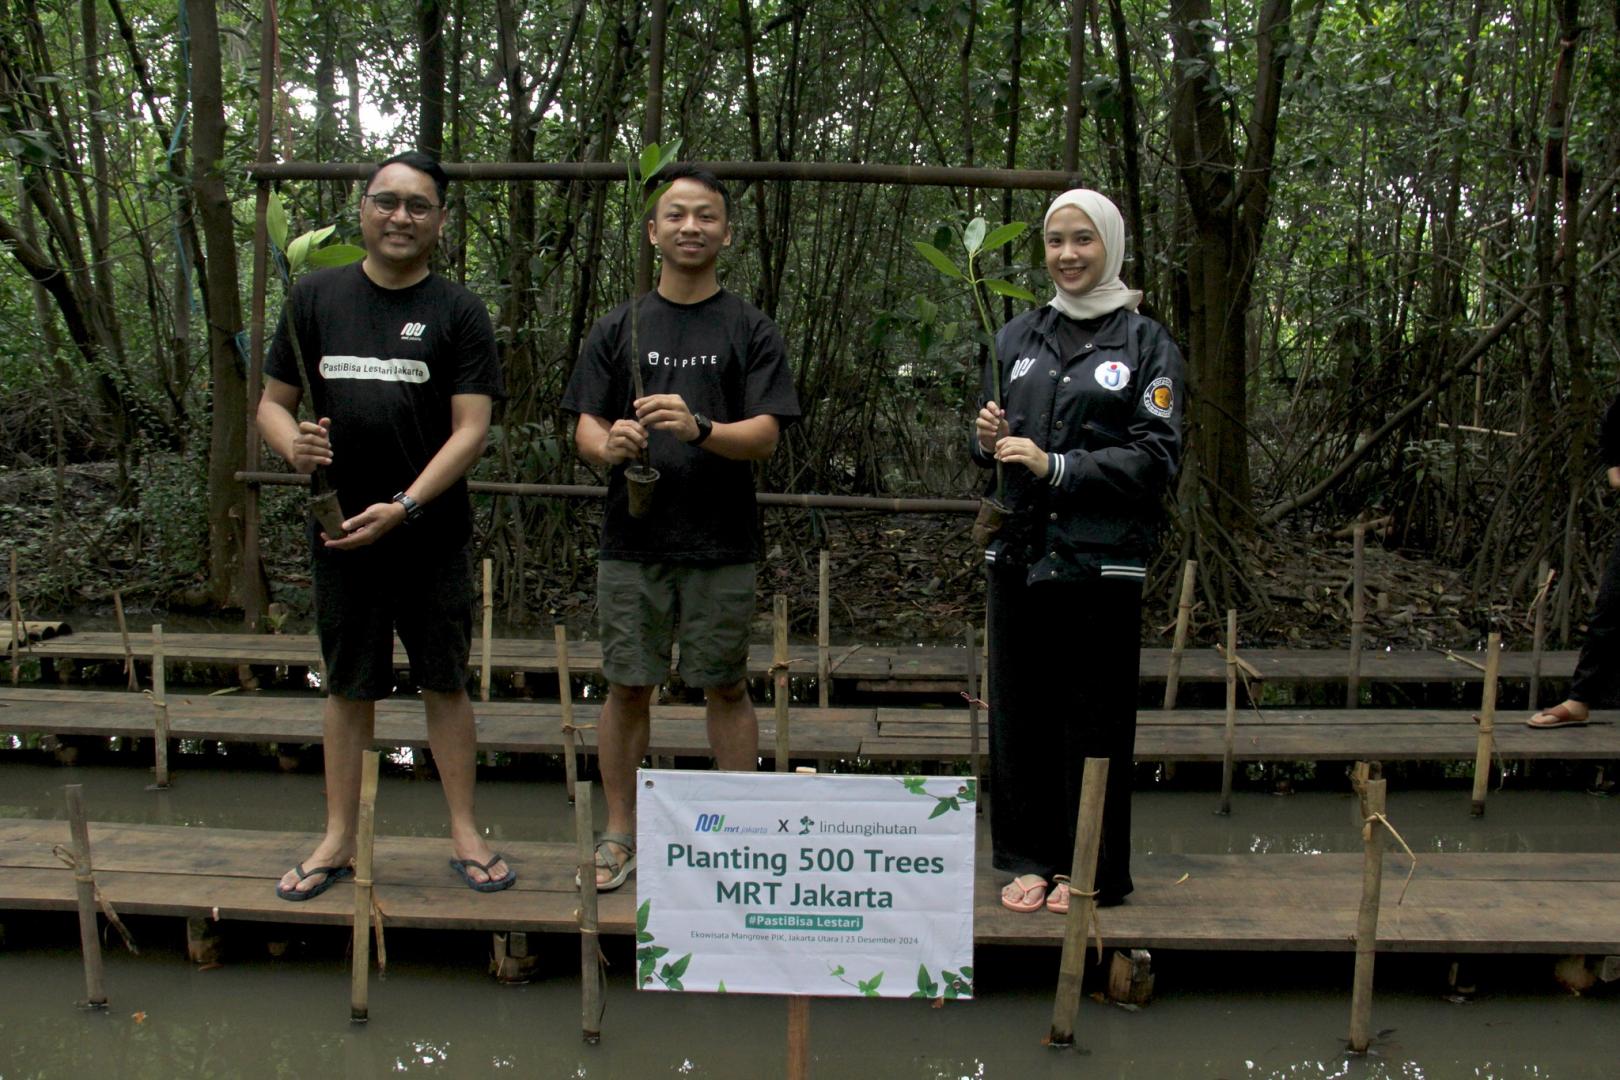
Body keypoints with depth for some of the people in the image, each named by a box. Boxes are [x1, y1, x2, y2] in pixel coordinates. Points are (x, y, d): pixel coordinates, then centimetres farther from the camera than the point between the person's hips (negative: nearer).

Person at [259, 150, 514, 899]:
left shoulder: (458, 312, -1)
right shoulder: (316, 297, 7)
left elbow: (471, 429, -7)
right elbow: (272, 402, 10)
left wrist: (404, 506, -18)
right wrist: (293, 444, -14)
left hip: (433, 537, -2)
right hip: (339, 533, 2)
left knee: (445, 684, 7)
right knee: (348, 689, 12)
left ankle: (465, 834, 19)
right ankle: (338, 841, 24)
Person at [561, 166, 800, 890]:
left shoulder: (751, 331, 5)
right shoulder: (618, 328, 11)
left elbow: (766, 436, -4)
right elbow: (585, 428, 7)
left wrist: (699, 429, -23)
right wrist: (611, 445, -16)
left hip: (721, 546, -1)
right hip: (632, 540, 2)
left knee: (726, 688, 6)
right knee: (628, 687, 7)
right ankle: (619, 835, 20)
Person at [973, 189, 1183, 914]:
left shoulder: (1146, 343, 2)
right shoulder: (1018, 337, 14)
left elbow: (1157, 458, -5)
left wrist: (1055, 465, -14)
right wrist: (989, 438, -4)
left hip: (1102, 560, -3)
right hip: (1019, 553, 4)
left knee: (1095, 717, 2)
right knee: (1020, 710, 7)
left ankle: (1091, 871, 17)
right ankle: (1031, 858, 21)